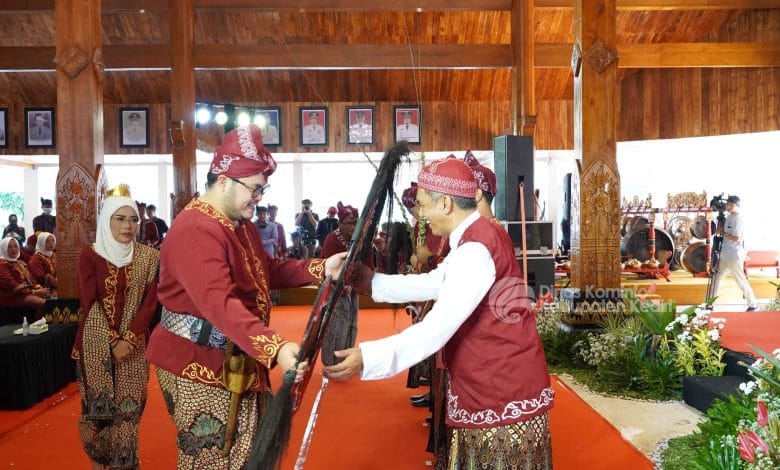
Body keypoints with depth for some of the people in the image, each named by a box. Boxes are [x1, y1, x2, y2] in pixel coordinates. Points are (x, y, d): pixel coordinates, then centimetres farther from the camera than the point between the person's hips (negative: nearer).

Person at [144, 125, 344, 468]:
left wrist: (320, 269, -4)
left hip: (237, 359, 10)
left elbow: (268, 271, 11)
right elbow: (220, 304, -37)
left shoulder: (241, 223, 10)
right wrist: (275, 347, -48)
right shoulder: (195, 230, -25)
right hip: (199, 363, -10)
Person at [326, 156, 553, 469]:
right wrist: (373, 282, 14)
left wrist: (367, 357, -33)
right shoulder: (479, 236, 8)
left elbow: (437, 330, -31)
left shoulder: (474, 251, -25)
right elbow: (433, 284, 17)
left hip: (503, 392, -10)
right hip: (496, 384, 10)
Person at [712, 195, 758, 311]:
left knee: (741, 280, -1)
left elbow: (736, 238, -21)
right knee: (717, 277, 11)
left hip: (734, 256, -9)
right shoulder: (728, 217, 13)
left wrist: (722, 232, -11)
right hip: (724, 255, 9)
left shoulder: (738, 219, -14)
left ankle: (752, 304, 11)